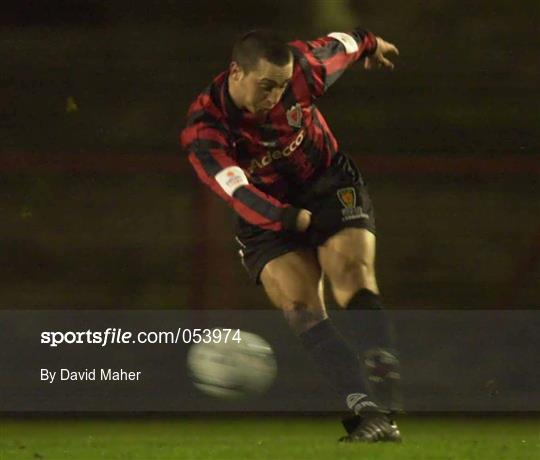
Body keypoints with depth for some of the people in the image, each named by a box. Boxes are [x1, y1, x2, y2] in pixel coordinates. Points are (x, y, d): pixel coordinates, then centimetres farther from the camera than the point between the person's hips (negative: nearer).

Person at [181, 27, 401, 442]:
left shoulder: (302, 70, -17)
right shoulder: (203, 130, -25)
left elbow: (340, 46, 5)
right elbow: (238, 191, -38)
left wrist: (369, 44, 28)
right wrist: (290, 219, -53)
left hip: (330, 186, 1)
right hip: (268, 217, 0)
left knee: (354, 280, -22)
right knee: (301, 308, -21)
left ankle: (381, 410, -33)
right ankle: (364, 409, -27)